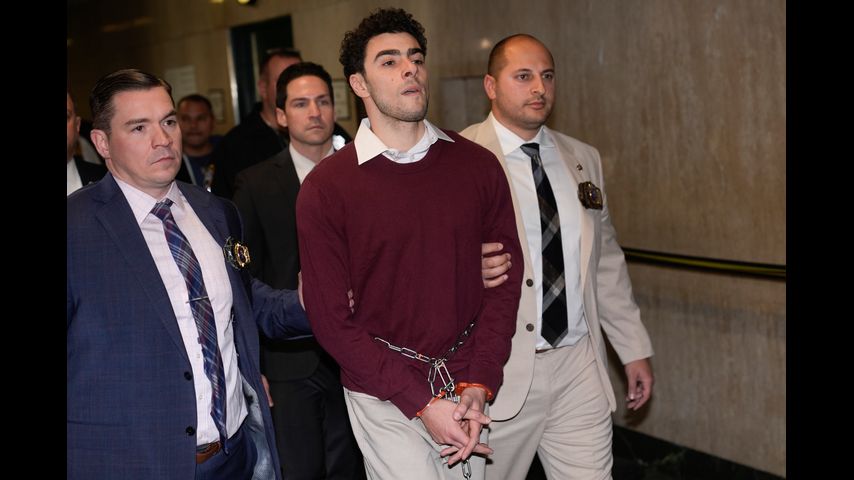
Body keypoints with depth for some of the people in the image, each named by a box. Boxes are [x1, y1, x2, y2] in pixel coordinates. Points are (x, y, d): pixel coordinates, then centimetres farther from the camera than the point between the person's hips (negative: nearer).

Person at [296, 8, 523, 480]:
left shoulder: (478, 166, 0)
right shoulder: (324, 188, -9)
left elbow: (505, 279, 1)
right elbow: (331, 318, -10)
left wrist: (478, 386, -9)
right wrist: (423, 402, -13)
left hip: (469, 390, 3)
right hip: (386, 400, -3)